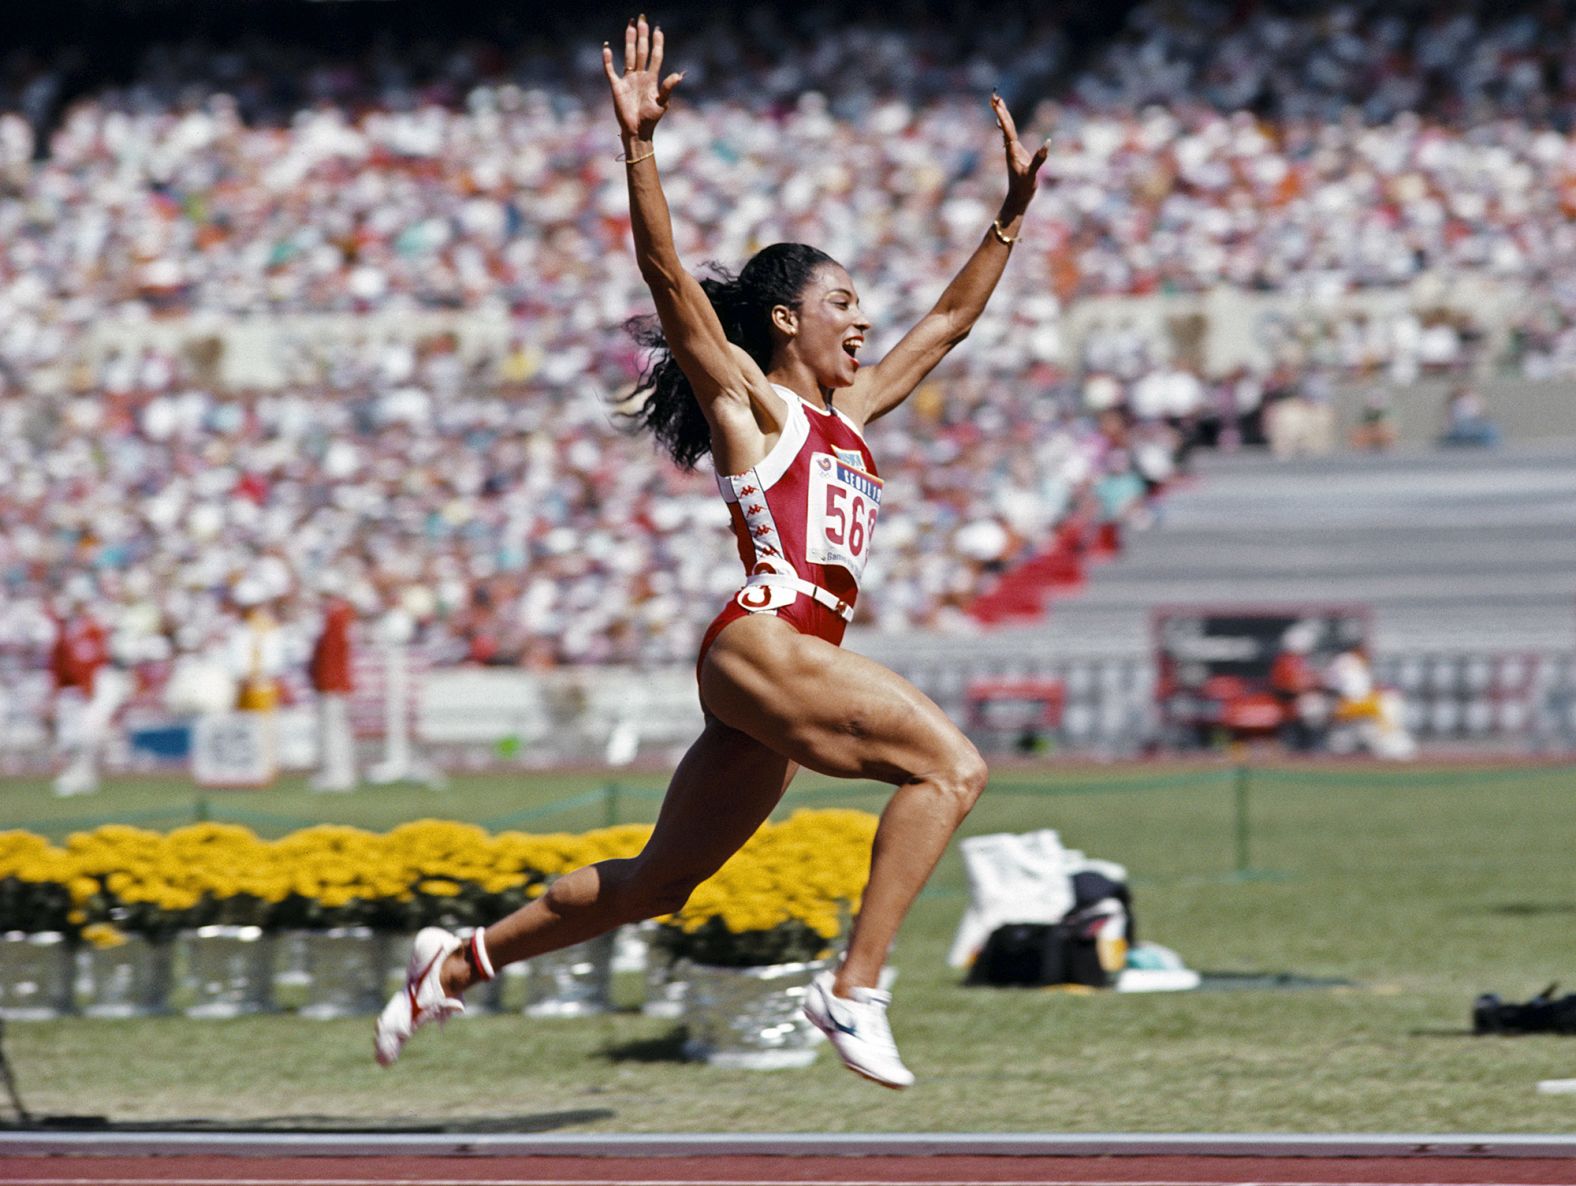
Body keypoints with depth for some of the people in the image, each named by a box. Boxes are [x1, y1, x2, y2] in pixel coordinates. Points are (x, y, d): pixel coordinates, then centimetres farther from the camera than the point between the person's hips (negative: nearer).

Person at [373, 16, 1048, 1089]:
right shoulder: (745, 397, 4)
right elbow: (668, 276, -8)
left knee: (655, 886, 12)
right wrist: (638, 144, -17)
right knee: (951, 765, -22)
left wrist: (1015, 206, 30)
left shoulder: (848, 413, 24)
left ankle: (459, 961, 24)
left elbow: (949, 321, 33)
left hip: (800, 661, 8)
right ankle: (856, 989, -26)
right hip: (758, 644, -8)